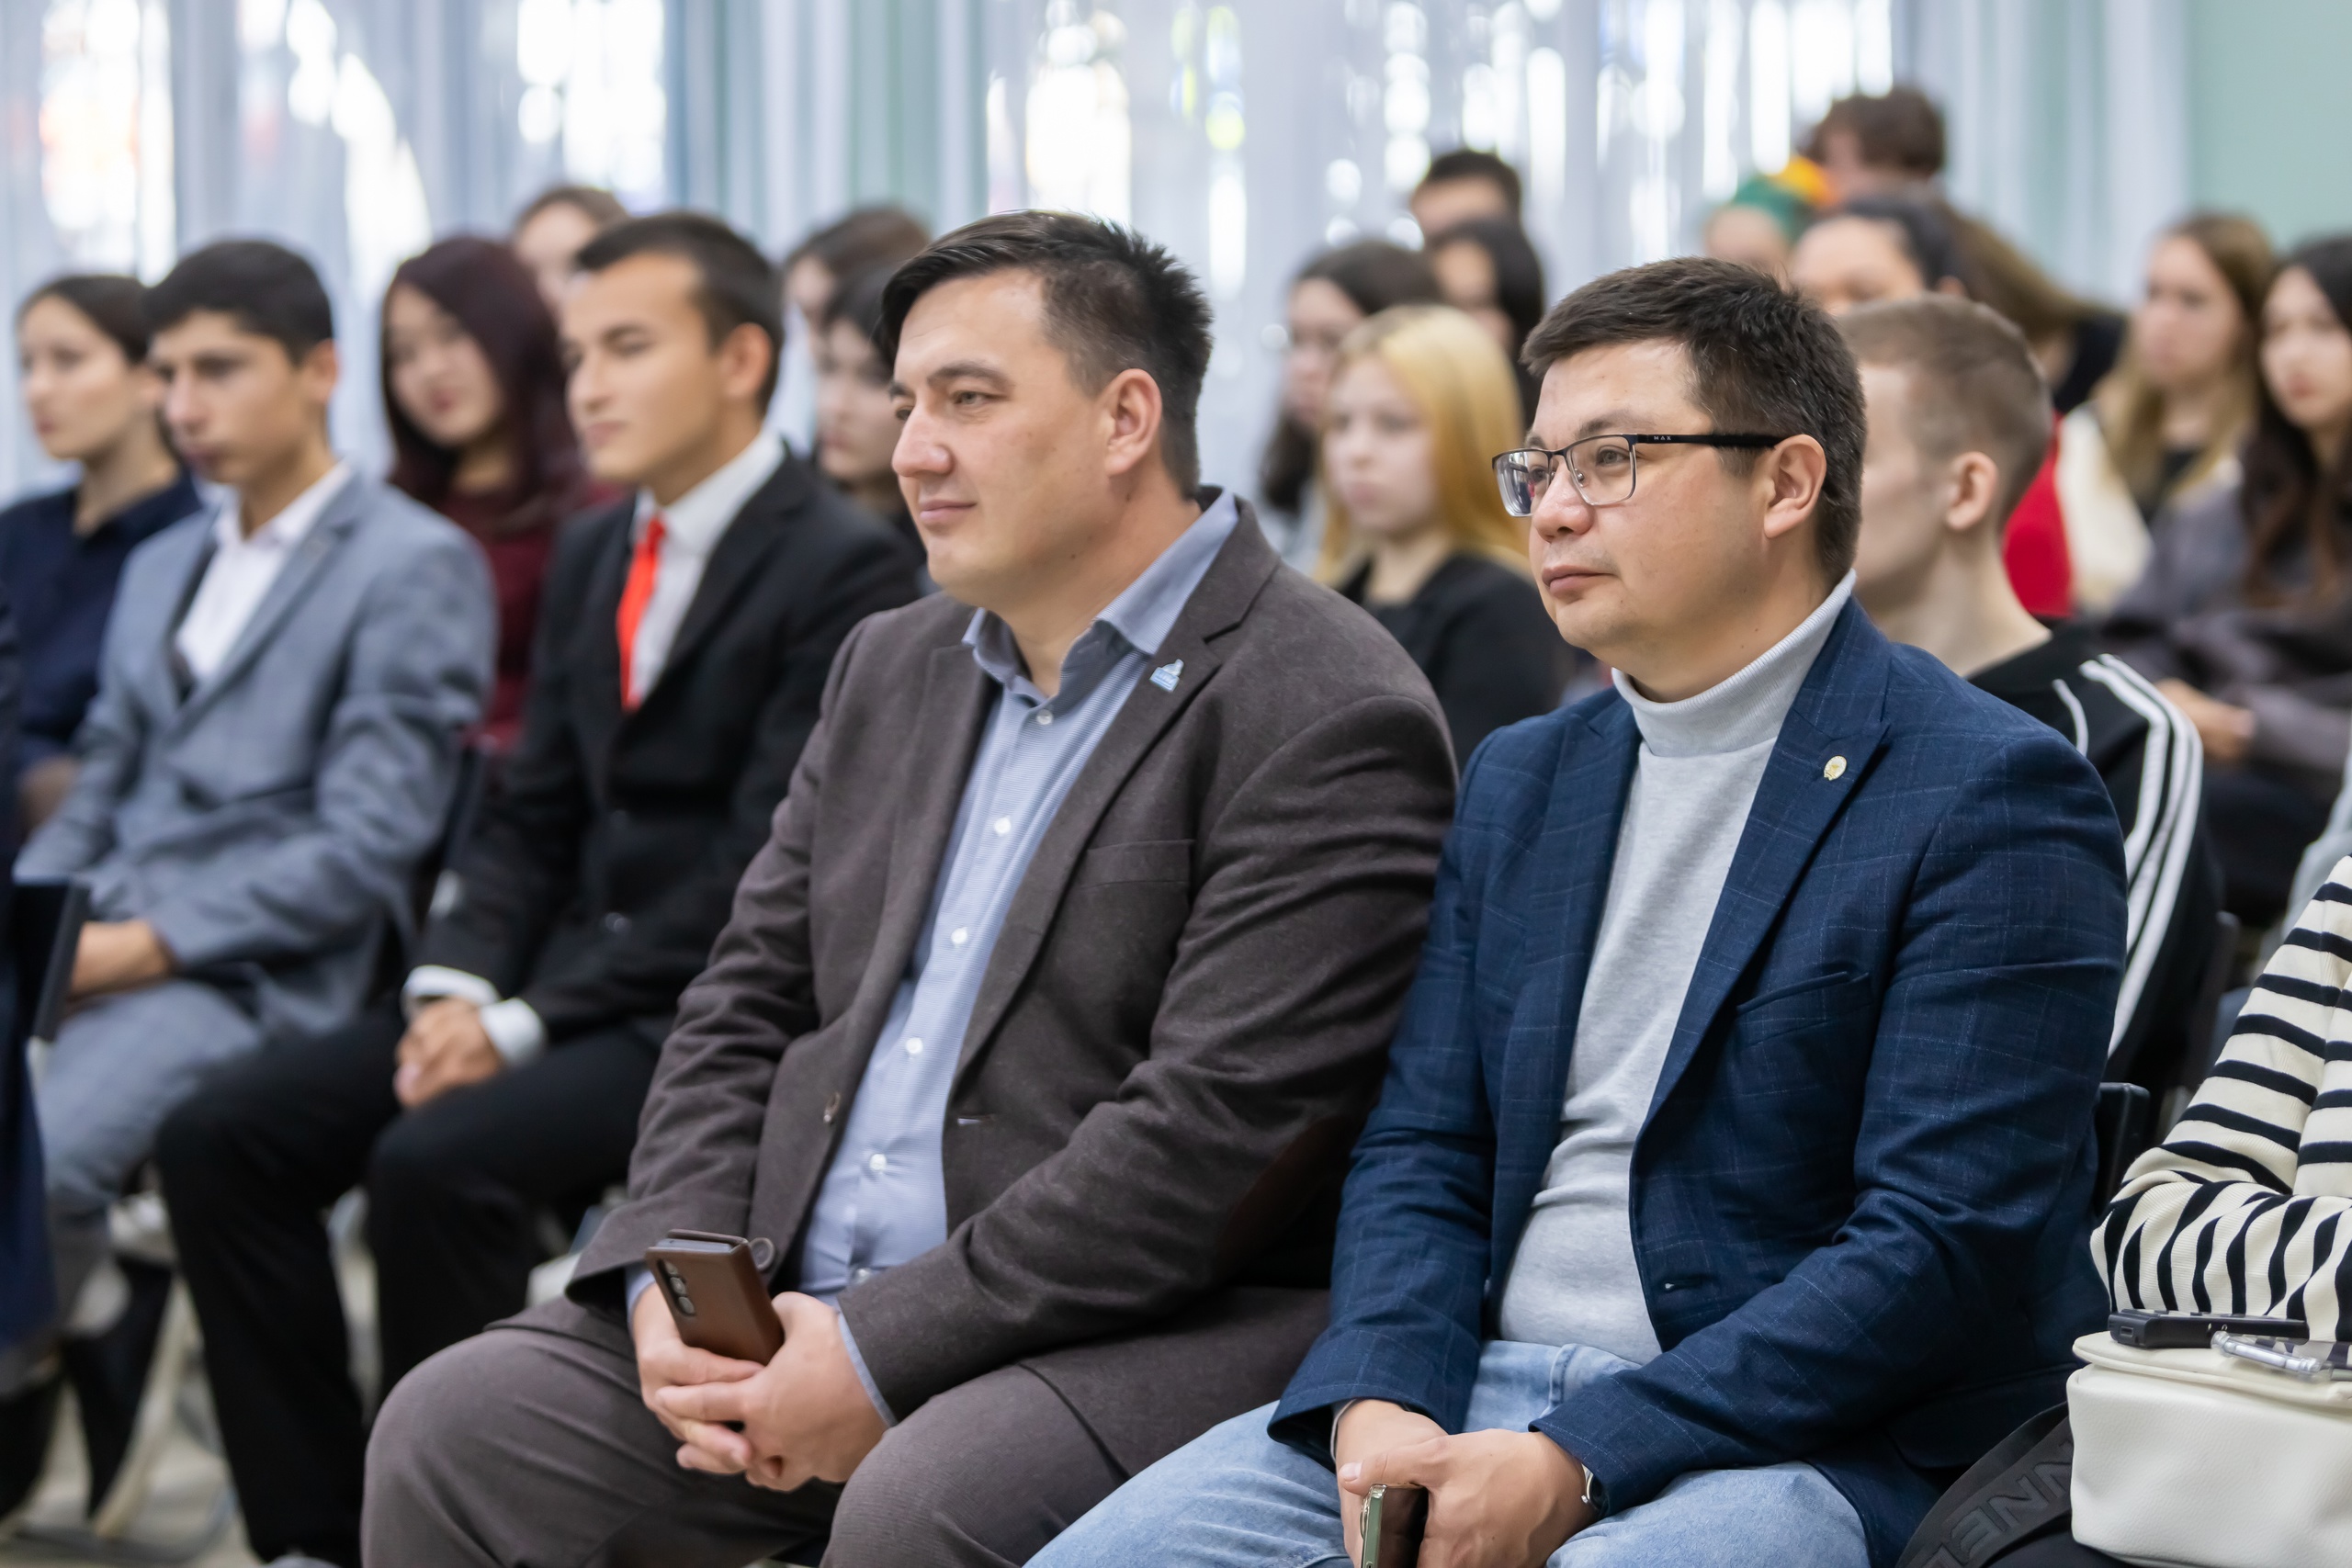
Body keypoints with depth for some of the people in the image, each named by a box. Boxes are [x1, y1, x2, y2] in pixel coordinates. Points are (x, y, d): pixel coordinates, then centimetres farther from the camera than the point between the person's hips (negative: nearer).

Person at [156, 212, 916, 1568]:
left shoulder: (845, 569, -11)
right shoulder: (595, 556, 16)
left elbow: (767, 875, -16)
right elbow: (534, 817, 16)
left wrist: (529, 1023, -18)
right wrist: (456, 983, -4)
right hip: (569, 976, 8)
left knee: (439, 1164, -31)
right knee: (222, 1139, -7)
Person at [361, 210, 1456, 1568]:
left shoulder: (1326, 717, -10)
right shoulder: (895, 668, 17)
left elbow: (1214, 1131, -18)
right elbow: (747, 1007, 17)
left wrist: (881, 1354, -19)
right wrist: (673, 1283, -2)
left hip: (1145, 1332, -7)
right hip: (791, 1305, 7)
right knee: (455, 1429, -9)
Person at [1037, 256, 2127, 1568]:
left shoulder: (1993, 799, -6)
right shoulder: (1521, 782, 18)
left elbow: (1948, 1248, -13)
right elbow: (1421, 1151, 14)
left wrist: (1578, 1462, -19)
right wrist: (1380, 1401, -8)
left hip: (1797, 1442, -6)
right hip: (1476, 1394, 6)